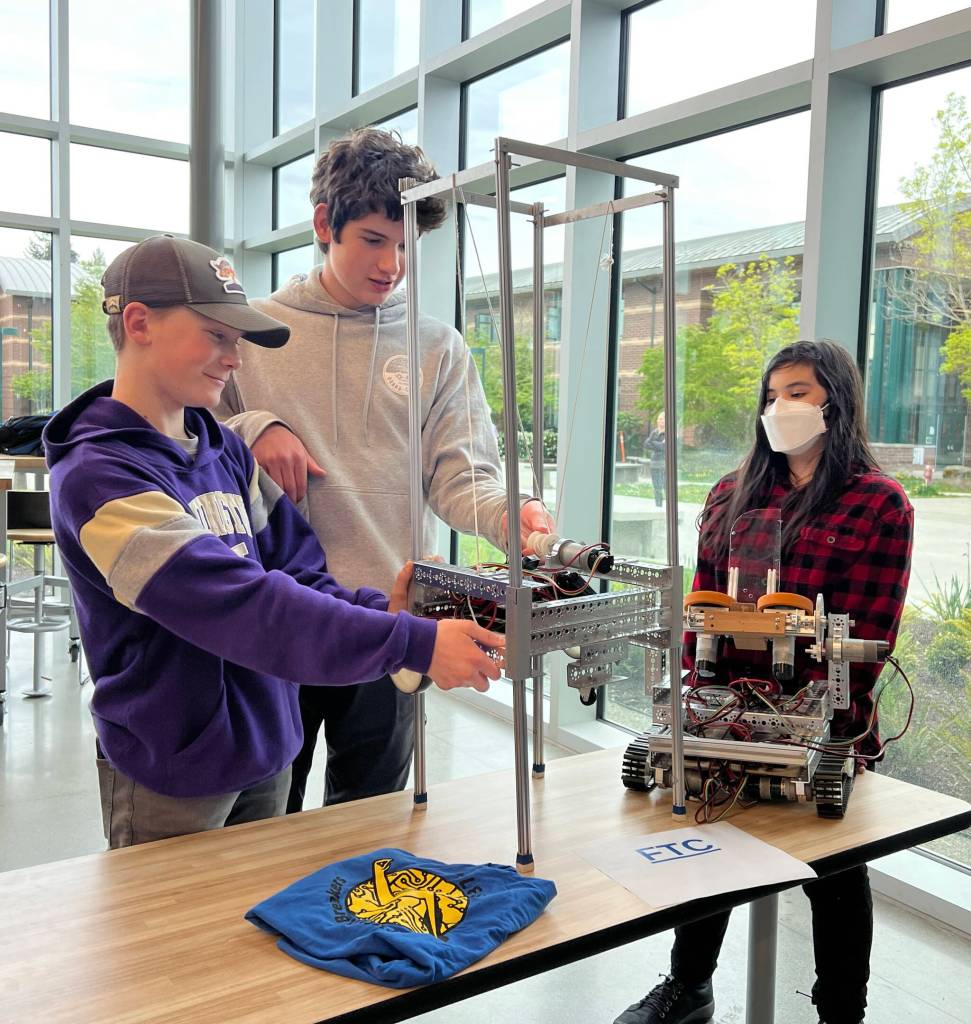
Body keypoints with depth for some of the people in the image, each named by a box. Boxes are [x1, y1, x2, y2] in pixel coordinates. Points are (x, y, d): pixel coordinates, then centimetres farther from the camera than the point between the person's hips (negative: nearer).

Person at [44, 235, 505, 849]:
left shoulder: (226, 450, 3)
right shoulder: (99, 479, -22)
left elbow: (296, 572, -1)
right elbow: (245, 608, -31)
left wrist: (382, 610, -20)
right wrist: (415, 643, -34)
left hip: (268, 756, 7)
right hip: (173, 778, -7)